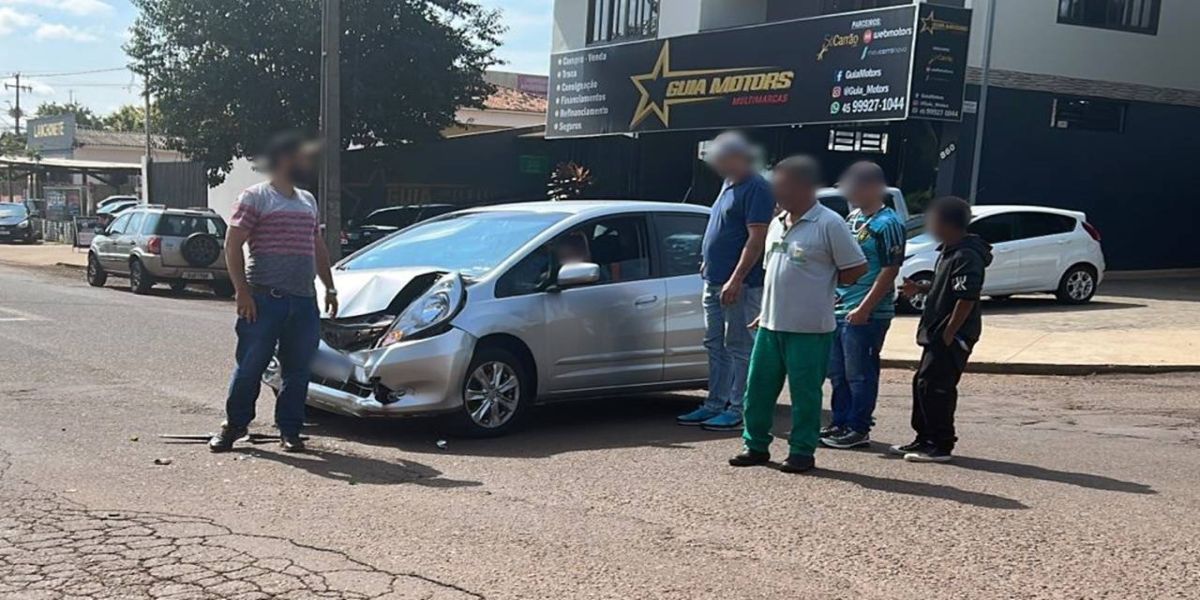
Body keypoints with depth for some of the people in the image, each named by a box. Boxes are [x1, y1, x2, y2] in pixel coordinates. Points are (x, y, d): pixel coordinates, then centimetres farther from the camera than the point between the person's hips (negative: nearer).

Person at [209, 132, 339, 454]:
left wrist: (330, 288, 17)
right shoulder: (255, 197, -2)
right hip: (264, 299, -6)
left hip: (304, 301, 6)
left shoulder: (308, 201, 19)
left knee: (297, 370, 7)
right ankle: (234, 424, 17)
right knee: (250, 366, 1)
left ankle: (289, 430, 16)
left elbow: (319, 248, 25)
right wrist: (242, 291, -14)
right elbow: (232, 245, -6)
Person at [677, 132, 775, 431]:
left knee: (739, 347, -2)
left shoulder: (756, 189, -13)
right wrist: (708, 261, 18)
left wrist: (736, 280, -23)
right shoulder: (729, 185, 16)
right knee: (715, 345, 13)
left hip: (739, 285, -10)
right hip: (715, 280, 10)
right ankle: (715, 404, 20)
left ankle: (736, 409, 4)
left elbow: (756, 239, -19)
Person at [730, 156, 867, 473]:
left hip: (809, 328, -7)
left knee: (805, 392, 3)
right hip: (770, 324, 7)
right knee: (758, 387, 10)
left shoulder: (829, 224, -11)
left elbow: (856, 268, -9)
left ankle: (802, 452, 14)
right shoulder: (777, 223, 13)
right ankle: (756, 445, 22)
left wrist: (822, 286, -1)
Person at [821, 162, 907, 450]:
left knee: (859, 374, -1)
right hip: (838, 310, 8)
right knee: (838, 372, 13)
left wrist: (864, 308, -19)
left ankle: (859, 429, 9)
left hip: (866, 315, -8)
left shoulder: (887, 224, -11)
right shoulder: (852, 218, 15)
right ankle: (840, 423, 24)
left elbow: (890, 271, -15)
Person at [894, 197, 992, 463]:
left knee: (934, 387, -7)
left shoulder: (966, 256, -19)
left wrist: (948, 334, -22)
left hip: (951, 336, -11)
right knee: (922, 383, 15)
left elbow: (966, 299, -24)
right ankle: (925, 439, 26)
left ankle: (941, 445, 2)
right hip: (937, 332, 11)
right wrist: (920, 288, 11)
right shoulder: (949, 251, 14)